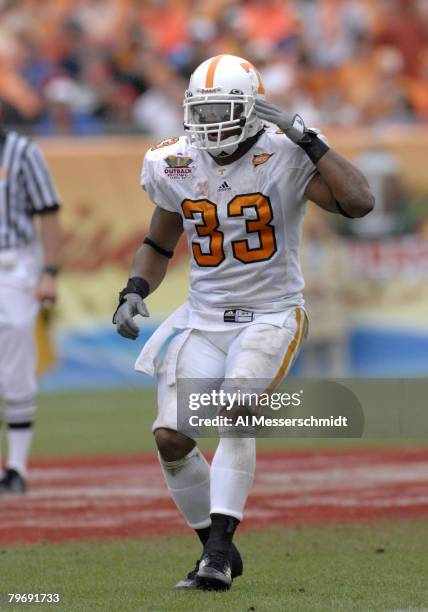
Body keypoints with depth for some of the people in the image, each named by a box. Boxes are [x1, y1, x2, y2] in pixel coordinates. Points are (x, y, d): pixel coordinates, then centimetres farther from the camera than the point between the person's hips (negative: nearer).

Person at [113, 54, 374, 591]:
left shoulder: (284, 158, -12)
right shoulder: (178, 168, 1)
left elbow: (359, 202, -26)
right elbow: (158, 246, 17)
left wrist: (306, 139, -28)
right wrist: (134, 292, -2)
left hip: (271, 315, -5)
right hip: (204, 318, 5)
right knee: (170, 439, -7)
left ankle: (217, 555, -23)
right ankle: (217, 548, 12)